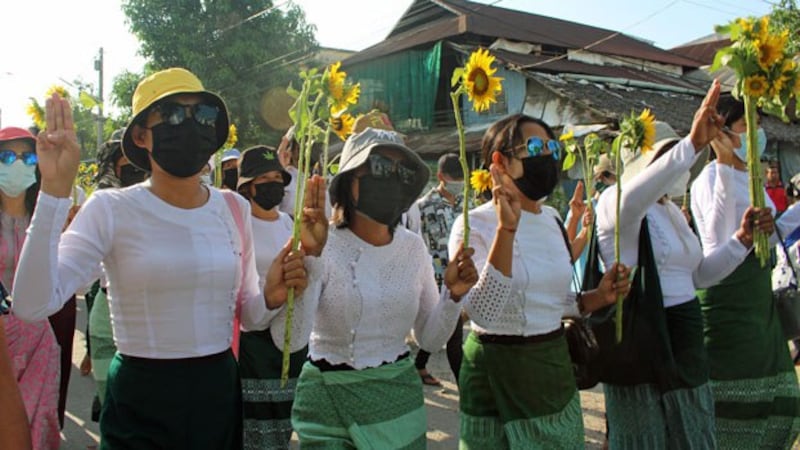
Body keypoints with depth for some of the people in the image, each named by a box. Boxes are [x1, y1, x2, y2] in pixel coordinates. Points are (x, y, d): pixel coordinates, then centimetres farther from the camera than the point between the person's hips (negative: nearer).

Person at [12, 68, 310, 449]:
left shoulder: (234, 209, 2)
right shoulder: (111, 209, -11)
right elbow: (33, 305, -24)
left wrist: (271, 296, -11)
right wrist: (54, 189, -28)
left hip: (220, 394, 4)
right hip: (140, 404, -4)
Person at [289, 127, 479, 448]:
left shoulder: (413, 247, -1)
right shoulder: (322, 245, -14)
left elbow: (430, 339, 4)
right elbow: (289, 338, -26)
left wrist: (452, 295, -13)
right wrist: (307, 256, -34)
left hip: (399, 395, 4)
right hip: (328, 401, -4)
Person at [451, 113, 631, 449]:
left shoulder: (553, 219, 6)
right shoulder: (473, 225, -15)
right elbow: (484, 313, -29)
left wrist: (599, 297, 0)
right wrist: (506, 229, -32)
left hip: (555, 367, 7)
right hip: (498, 376, -6)